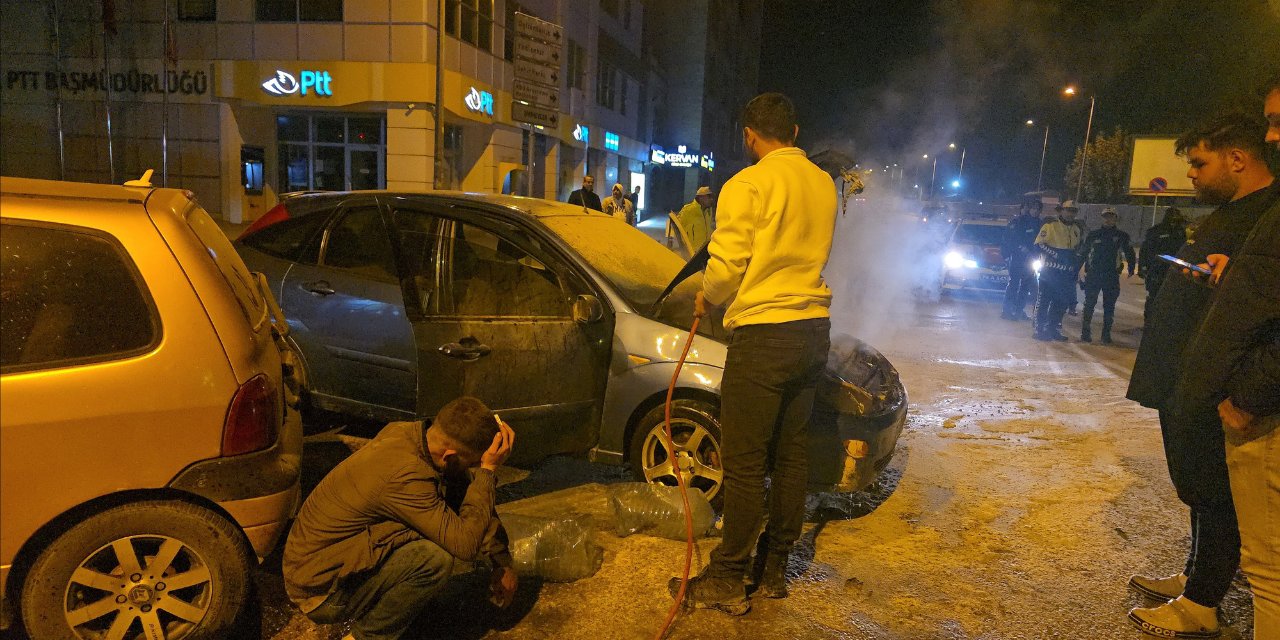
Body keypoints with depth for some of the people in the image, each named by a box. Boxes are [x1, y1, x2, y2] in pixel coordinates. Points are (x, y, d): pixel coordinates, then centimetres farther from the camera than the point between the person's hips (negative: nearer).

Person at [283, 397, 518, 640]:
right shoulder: (404, 476, -33)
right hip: (320, 593, -9)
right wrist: (488, 470, -23)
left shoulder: (404, 432, -7)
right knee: (435, 558, -29)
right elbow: (465, 545, -28)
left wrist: (503, 563, 9)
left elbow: (465, 488, 5)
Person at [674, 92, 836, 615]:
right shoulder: (823, 184, 12)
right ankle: (774, 570, 25)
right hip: (814, 328, 8)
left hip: (763, 333, -8)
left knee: (745, 463, 0)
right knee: (791, 454, 13)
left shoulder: (748, 185, -11)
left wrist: (706, 297, 7)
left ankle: (727, 581, 10)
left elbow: (726, 267, -12)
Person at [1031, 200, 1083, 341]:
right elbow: (1039, 244, -14)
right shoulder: (1050, 225, -8)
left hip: (1067, 273, 7)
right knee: (1044, 300, -4)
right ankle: (1039, 329, 1)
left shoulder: (1076, 229, 15)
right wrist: (1055, 254, -20)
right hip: (1050, 270, -7)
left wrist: (1075, 259, 14)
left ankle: (1053, 329, 20)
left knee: (1062, 302, 11)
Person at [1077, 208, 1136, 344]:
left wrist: (1131, 269, 8)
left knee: (1109, 307, 4)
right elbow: (1083, 252, 7)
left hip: (1112, 276, 1)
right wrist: (1077, 267, 2)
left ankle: (1106, 334, 11)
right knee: (1089, 304, -1)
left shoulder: (1121, 236, 5)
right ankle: (1085, 332, 4)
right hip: (1093, 274, 0)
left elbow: (1129, 253, 13)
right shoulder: (1093, 234, 4)